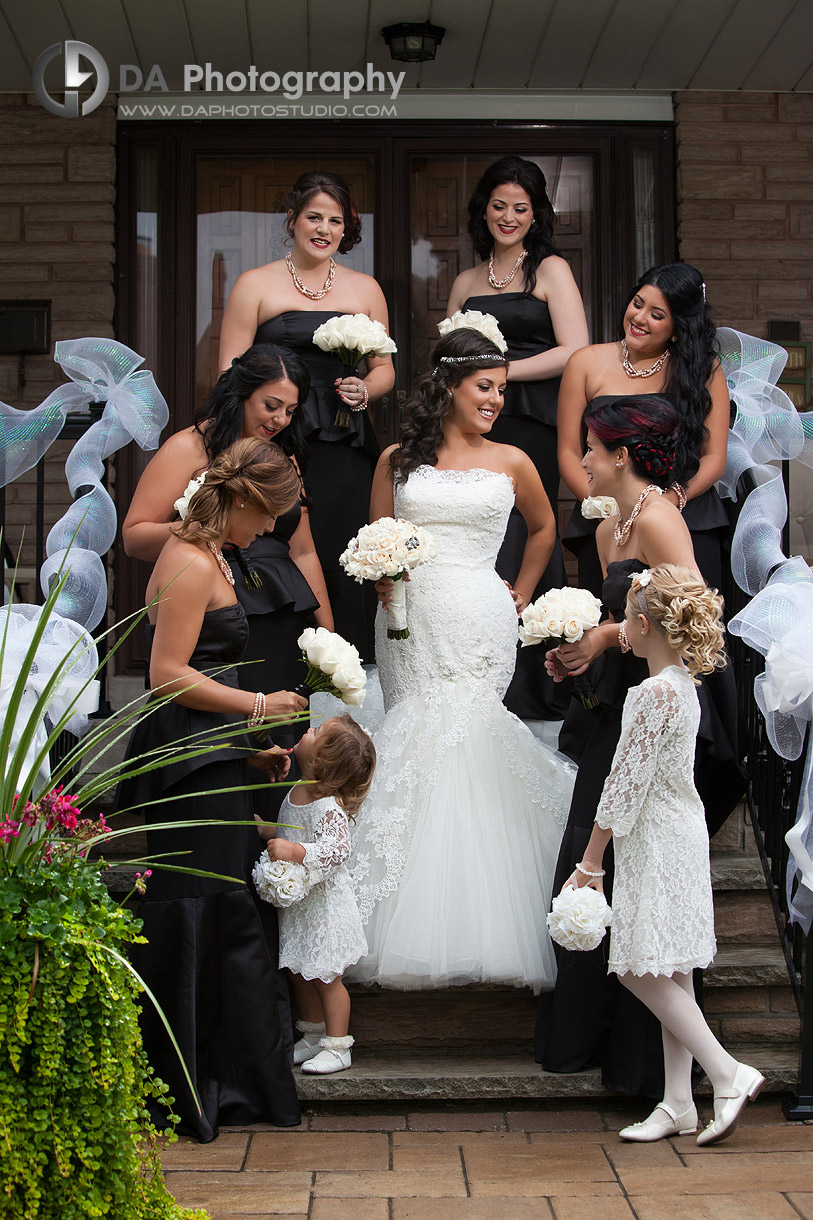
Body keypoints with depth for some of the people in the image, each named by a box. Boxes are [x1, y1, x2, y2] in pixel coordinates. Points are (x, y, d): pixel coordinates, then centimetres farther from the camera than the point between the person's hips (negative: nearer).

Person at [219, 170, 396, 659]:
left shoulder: (365, 288, 16)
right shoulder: (256, 285, 7)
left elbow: (384, 368, 20)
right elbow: (231, 373, 3)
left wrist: (365, 390, -3)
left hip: (347, 452, 2)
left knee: (345, 571, -5)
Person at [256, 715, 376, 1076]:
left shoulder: (328, 808, -25)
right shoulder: (295, 794, 3)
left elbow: (337, 849, -35)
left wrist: (295, 851, -42)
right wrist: (266, 831, 3)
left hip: (322, 907, -9)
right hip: (295, 905, 9)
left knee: (326, 977, 2)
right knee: (299, 974, 18)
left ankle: (337, 1046, 15)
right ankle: (314, 1036, 33)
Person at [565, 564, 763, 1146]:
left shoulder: (656, 693, -20)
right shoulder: (682, 684, 9)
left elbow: (626, 785, -19)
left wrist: (590, 863, -13)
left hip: (658, 844, -10)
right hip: (678, 836, 10)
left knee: (643, 970, -4)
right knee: (670, 974, 10)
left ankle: (729, 1074, -1)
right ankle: (678, 1104, 14)